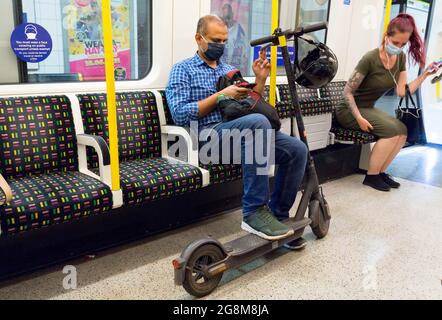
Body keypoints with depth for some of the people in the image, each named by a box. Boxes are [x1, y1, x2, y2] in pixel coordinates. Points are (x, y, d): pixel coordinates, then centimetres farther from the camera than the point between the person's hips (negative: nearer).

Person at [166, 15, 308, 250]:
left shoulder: (230, 70, 26)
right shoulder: (183, 69, 8)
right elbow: (179, 114, -8)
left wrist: (261, 79, 6)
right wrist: (221, 96, -10)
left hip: (244, 130, 6)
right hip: (209, 133, -6)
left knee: (297, 149, -14)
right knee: (257, 122, -36)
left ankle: (277, 215, -3)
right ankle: (255, 212, -30)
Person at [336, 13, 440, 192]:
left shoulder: (401, 58, 0)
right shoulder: (371, 59, -21)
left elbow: (403, 92, -4)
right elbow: (347, 92, -18)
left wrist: (425, 75, -13)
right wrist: (359, 119, -26)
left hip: (368, 109, 7)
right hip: (350, 111, -7)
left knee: (402, 131, -12)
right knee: (392, 129, -23)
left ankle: (380, 172, 3)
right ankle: (371, 176, -9)